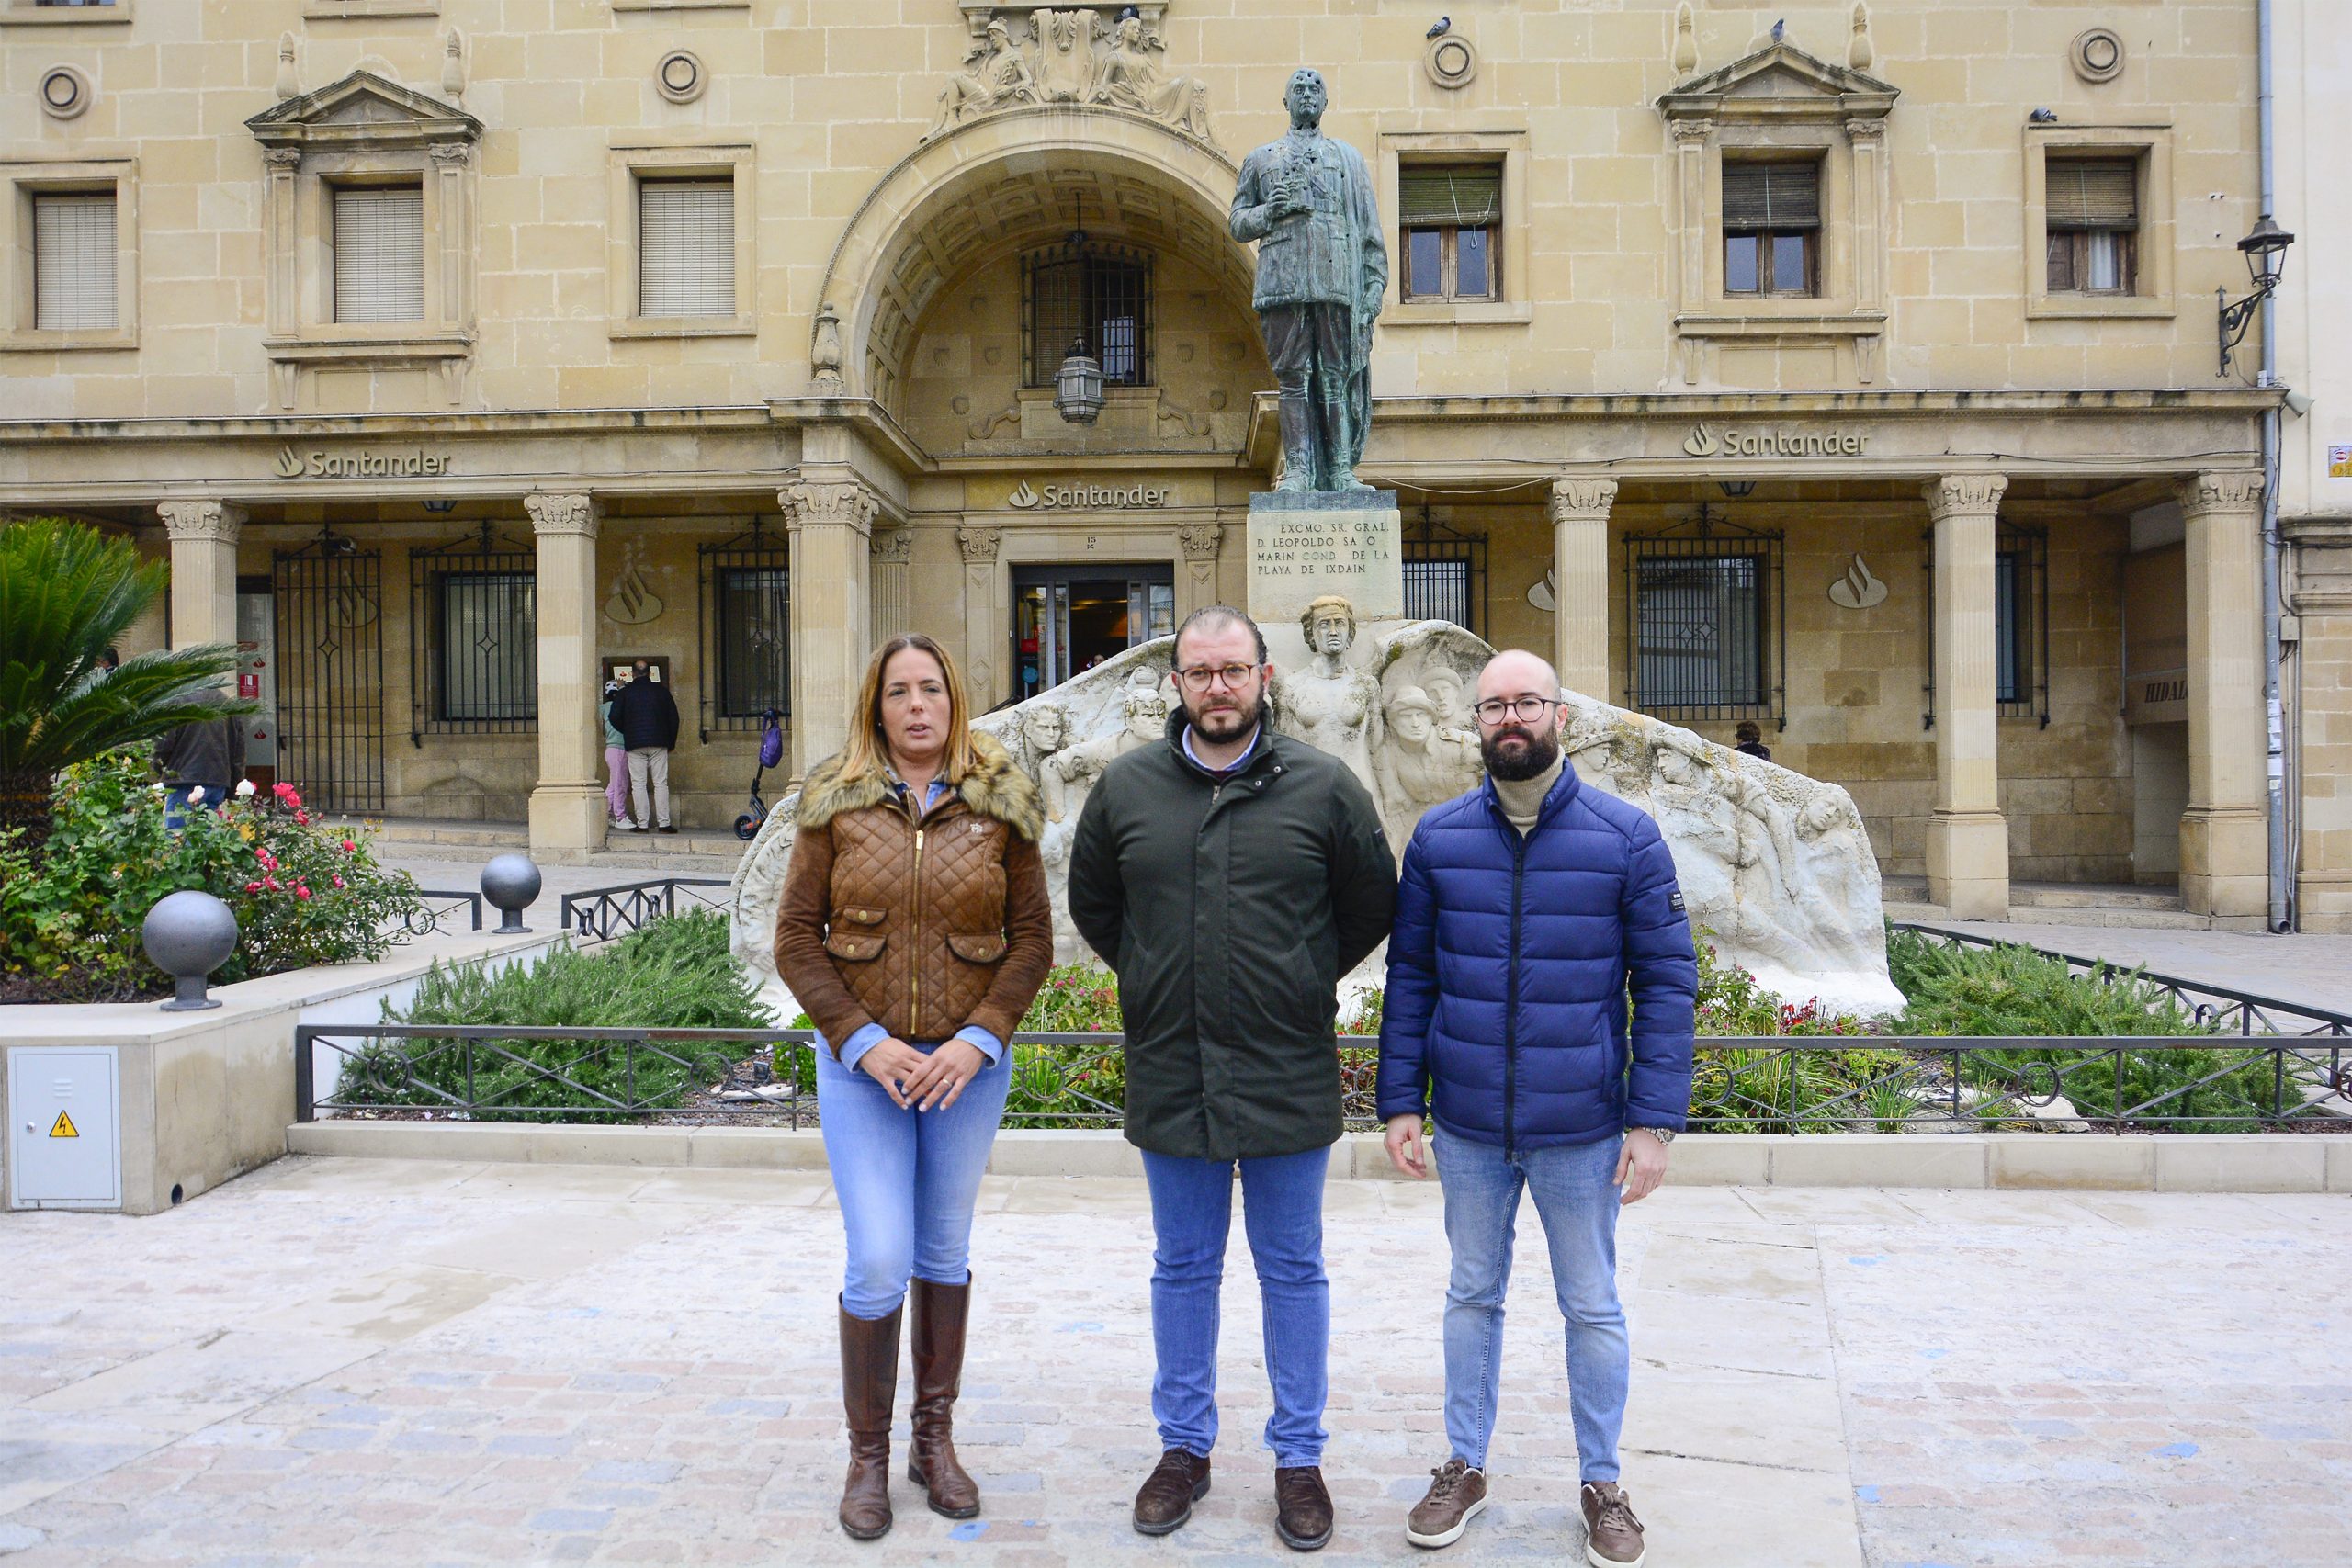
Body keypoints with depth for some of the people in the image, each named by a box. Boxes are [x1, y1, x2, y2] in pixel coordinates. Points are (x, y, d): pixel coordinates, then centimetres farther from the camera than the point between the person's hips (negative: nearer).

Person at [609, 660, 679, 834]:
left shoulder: (624, 693, 1)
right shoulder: (661, 690, 5)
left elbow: (615, 719, 0)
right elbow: (673, 717, 6)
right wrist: (670, 741, 15)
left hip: (634, 744, -1)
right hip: (659, 743, 1)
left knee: (638, 785, 2)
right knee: (661, 784, 2)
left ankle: (642, 824, -2)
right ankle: (664, 823, -2)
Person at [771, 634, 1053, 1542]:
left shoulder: (1000, 805, 0)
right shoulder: (836, 803, -1)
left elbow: (1032, 938, 0)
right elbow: (796, 941, -1)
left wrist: (978, 1040, -12)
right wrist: (866, 1042, -12)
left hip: (968, 1061, 1)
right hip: (862, 1060, -1)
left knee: (945, 1251, 13)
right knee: (879, 1262, -3)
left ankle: (936, 1439, 28)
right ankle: (867, 1455, 16)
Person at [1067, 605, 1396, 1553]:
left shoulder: (1323, 788, -5)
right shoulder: (1125, 787, 0)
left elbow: (1372, 905, 7)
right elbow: (1091, 904, 15)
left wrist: (1305, 984, 8)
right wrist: (1158, 982, 11)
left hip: (1288, 1080, -1)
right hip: (1169, 1075, 2)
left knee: (1292, 1272, 11)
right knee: (1183, 1270, 15)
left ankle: (1299, 1457, 26)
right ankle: (1184, 1447, 31)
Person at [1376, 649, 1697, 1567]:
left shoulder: (1626, 837, -6)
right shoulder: (1437, 838, 0)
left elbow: (1667, 981, -5)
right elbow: (1410, 977, 4)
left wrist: (1655, 1120, -10)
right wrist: (1400, 1101, -1)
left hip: (1583, 1130, -2)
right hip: (1467, 1127, 2)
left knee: (1593, 1309, 12)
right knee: (1472, 1296, 16)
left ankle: (1602, 1483, 31)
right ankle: (1465, 1468, 33)